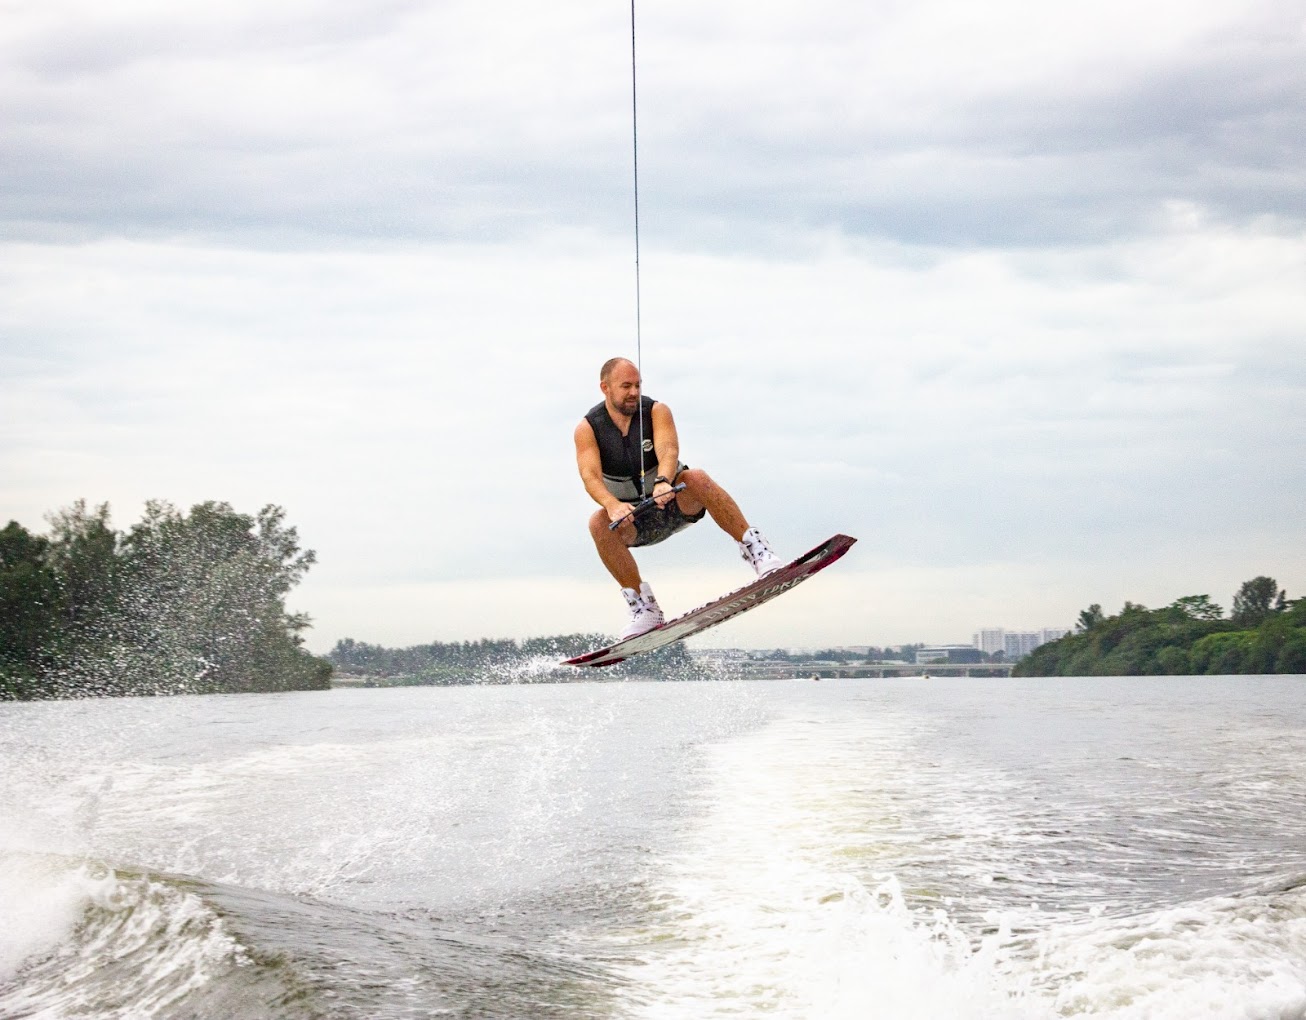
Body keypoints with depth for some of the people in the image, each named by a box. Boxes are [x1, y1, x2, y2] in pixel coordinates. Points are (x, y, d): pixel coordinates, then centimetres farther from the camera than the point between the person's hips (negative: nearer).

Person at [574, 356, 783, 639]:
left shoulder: (656, 411, -9)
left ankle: (755, 549, -32)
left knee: (697, 477, -33)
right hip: (634, 520, 1)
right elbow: (590, 476, -23)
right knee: (599, 523, -32)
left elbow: (669, 450, -28)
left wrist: (663, 482, -51)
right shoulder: (588, 429, -8)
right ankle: (643, 609, -26)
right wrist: (612, 505, -45)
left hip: (676, 503, -1)